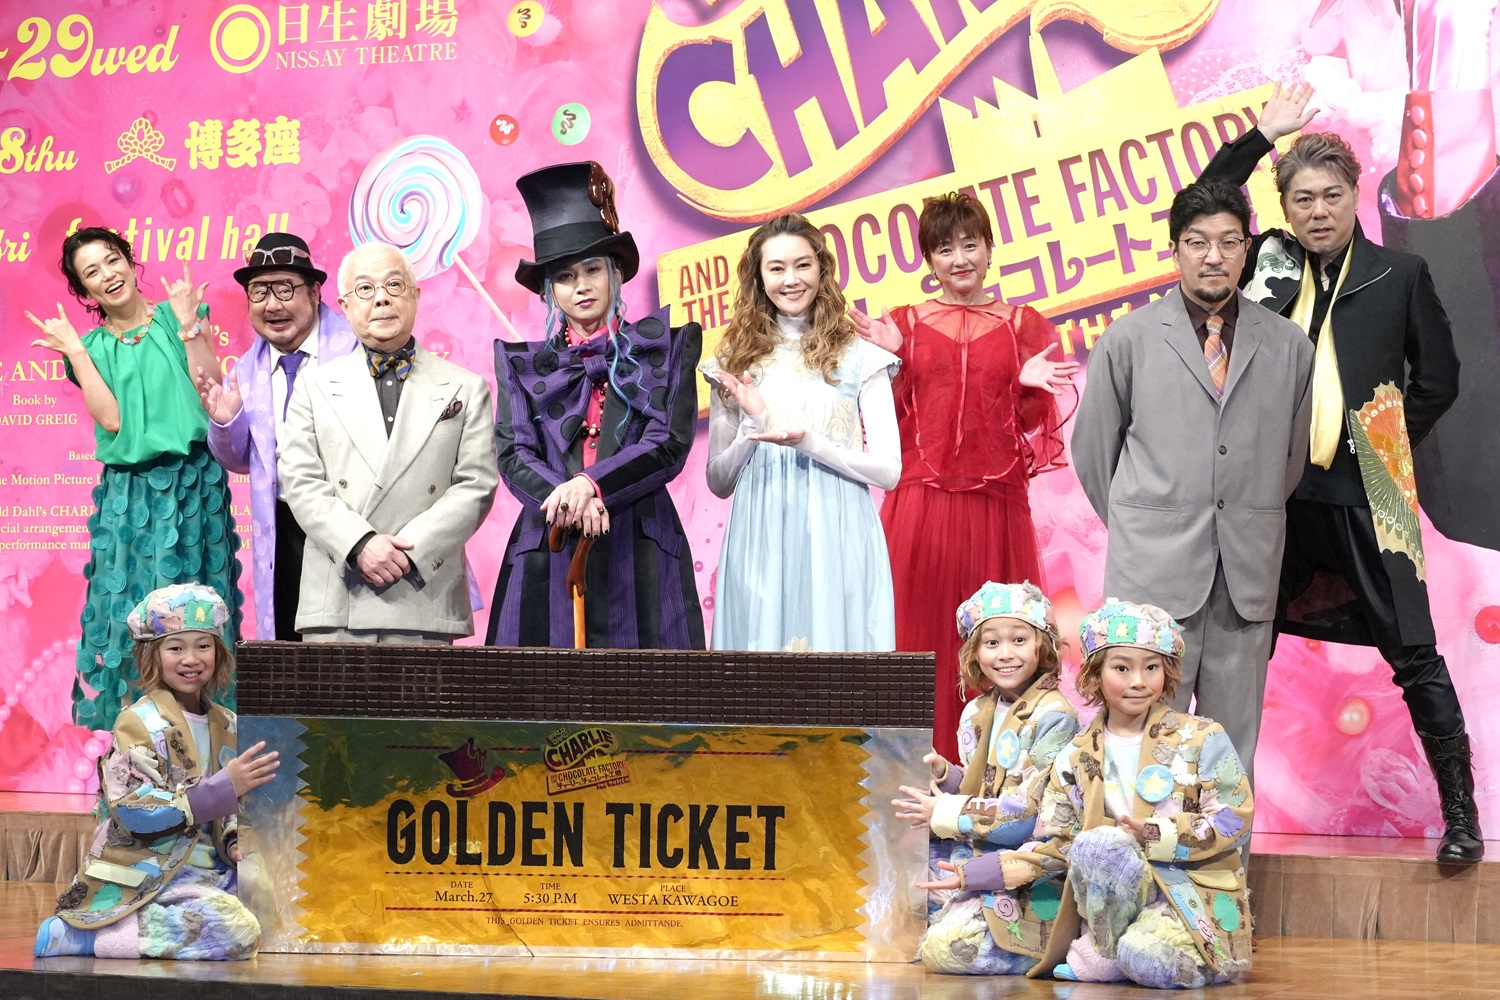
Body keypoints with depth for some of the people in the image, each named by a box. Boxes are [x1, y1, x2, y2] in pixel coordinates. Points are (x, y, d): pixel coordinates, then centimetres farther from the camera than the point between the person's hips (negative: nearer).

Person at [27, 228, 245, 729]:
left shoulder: (176, 315, 5)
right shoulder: (92, 346, 8)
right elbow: (111, 418, -7)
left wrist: (187, 327, -10)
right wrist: (75, 351, -8)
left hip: (195, 479, -1)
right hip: (131, 490, 1)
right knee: (133, 603, -1)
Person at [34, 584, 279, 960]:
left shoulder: (226, 725, 13)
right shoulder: (139, 723, -7)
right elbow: (137, 812, -18)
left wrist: (235, 843, -4)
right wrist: (225, 785, -22)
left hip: (208, 869, 8)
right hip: (148, 875, -8)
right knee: (236, 930, -28)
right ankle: (79, 936, -16)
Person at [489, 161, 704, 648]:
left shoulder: (662, 347, 12)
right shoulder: (523, 363, 16)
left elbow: (670, 444, 0)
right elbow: (513, 453, 3)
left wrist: (593, 484, -15)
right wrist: (565, 500, -17)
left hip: (640, 553, -1)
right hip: (547, 554, 1)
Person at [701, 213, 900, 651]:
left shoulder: (860, 358, 4)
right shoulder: (736, 362, 9)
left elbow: (889, 471, -1)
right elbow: (718, 482, 10)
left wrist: (809, 443, -14)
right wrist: (753, 424, -7)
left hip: (837, 540, -1)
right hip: (759, 544, 1)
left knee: (836, 645, -2)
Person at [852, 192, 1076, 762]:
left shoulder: (1024, 326, 9)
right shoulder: (903, 325, 9)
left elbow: (1032, 428, 7)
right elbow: (891, 424, 3)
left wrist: (1029, 387, -12)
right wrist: (891, 362, -10)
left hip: (995, 505, 0)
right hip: (919, 501, 0)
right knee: (919, 633, 0)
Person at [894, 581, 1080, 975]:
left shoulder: (1053, 716, -13)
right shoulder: (976, 714, 9)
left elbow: (1033, 812, -17)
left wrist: (945, 814, -14)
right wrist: (946, 776, -5)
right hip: (985, 858, 8)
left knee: (946, 948, -22)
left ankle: (1057, 943, -4)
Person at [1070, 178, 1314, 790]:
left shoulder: (1288, 345, 10)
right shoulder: (1128, 339, 5)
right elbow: (1092, 450, 12)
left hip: (1247, 578, 2)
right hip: (1154, 576, -2)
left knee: (1233, 751, 6)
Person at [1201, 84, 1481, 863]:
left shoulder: (1400, 275, 3)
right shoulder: (1267, 265, 7)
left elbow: (1438, 378, 8)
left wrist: (1387, 437, 1)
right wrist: (1259, 136, -1)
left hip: (1365, 494, -2)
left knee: (1414, 652, 1)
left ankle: (1460, 811, 10)